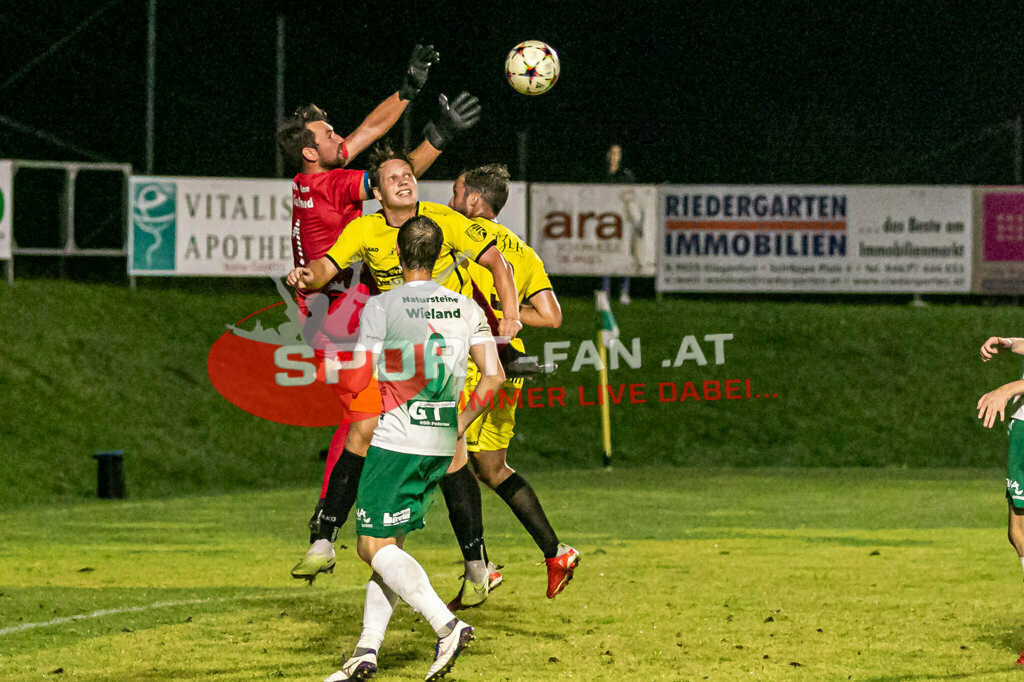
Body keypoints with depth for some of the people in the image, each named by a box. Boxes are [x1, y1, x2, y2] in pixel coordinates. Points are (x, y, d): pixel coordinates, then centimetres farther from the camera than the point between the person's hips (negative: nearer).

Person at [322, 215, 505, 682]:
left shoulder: (381, 306, -8)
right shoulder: (466, 308, 6)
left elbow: (356, 381, -10)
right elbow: (493, 376, 2)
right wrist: (461, 423, 15)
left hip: (396, 441, -6)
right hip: (442, 446, 6)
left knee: (375, 546, -3)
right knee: (390, 545, 13)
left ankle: (446, 624, -21)